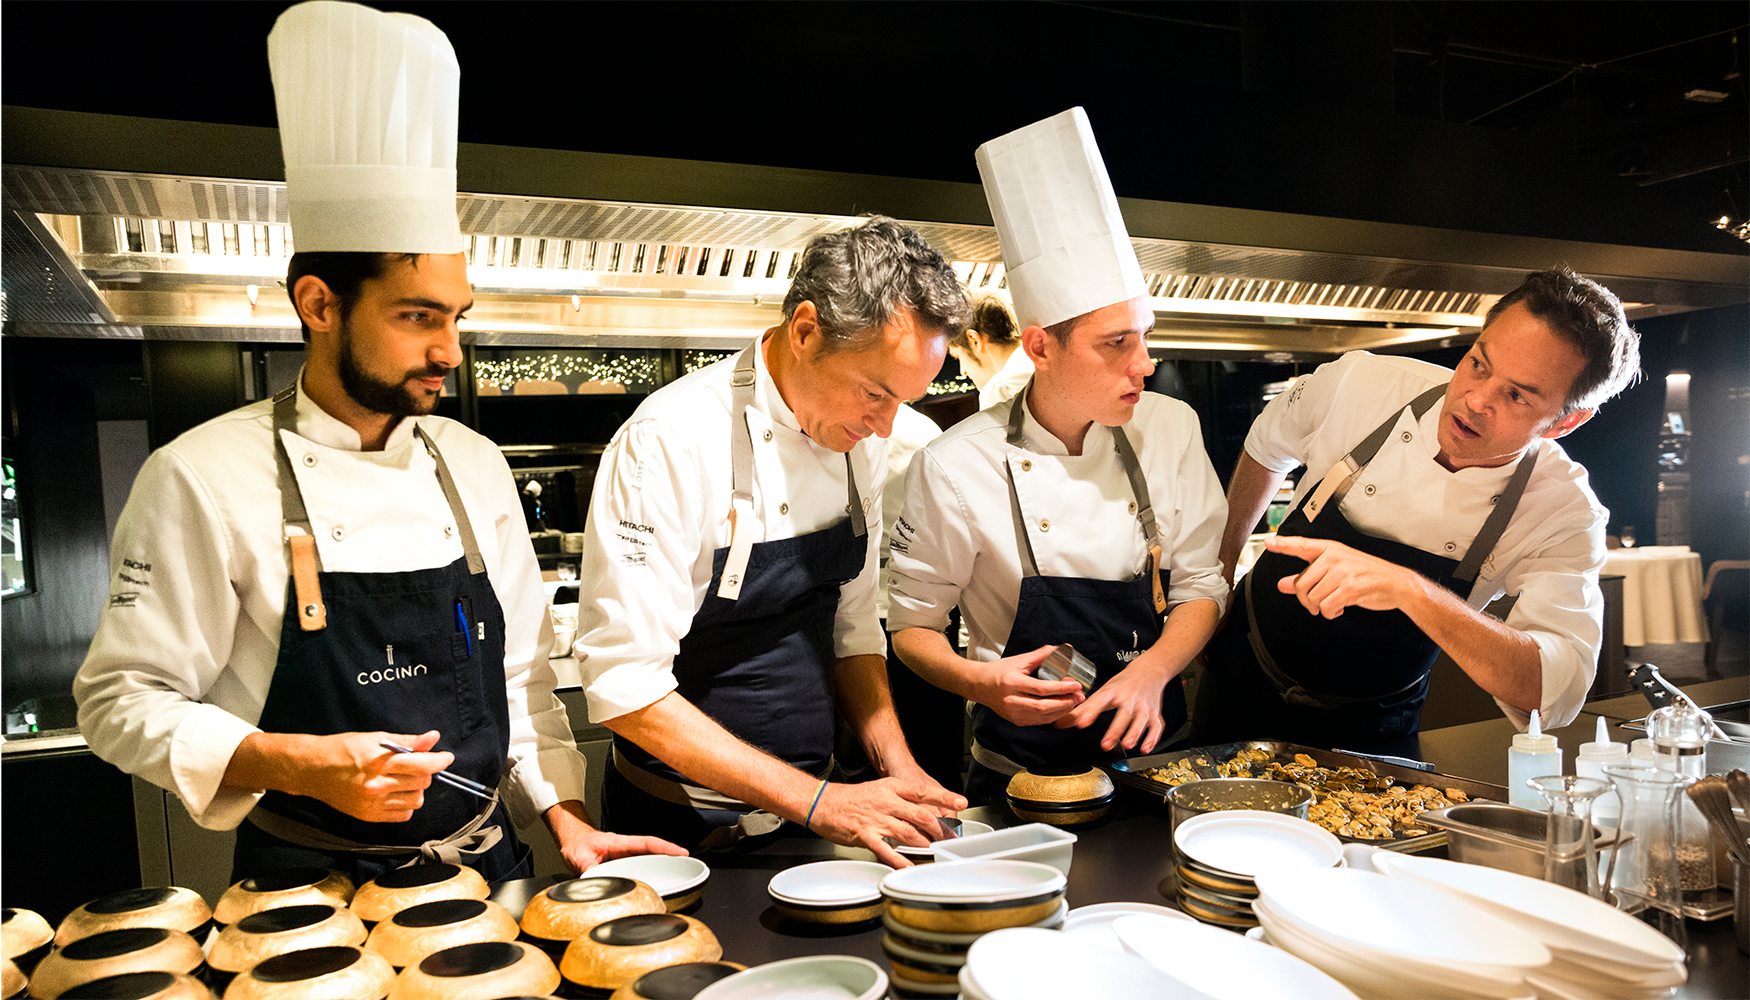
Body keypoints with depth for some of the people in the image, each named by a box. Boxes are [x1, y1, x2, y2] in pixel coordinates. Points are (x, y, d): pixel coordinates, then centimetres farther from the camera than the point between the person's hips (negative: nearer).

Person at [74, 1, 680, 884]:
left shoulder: (473, 464, 4)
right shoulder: (202, 479, -10)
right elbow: (121, 703, -7)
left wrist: (565, 816, 1)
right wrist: (301, 766, -21)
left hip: (486, 868, 3)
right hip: (308, 891, -2)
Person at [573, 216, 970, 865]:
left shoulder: (857, 438, -2)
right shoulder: (669, 442, -24)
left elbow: (851, 629, 6)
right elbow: (625, 683, -25)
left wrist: (897, 768, -7)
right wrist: (818, 803, -26)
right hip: (683, 834, -6)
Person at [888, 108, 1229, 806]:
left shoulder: (1169, 428, -2)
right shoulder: (955, 467, -13)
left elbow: (1200, 585, 4)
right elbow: (911, 622, -2)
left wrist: (1151, 670, -14)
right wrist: (982, 682, -21)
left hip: (1157, 750, 3)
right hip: (1025, 769, -2)